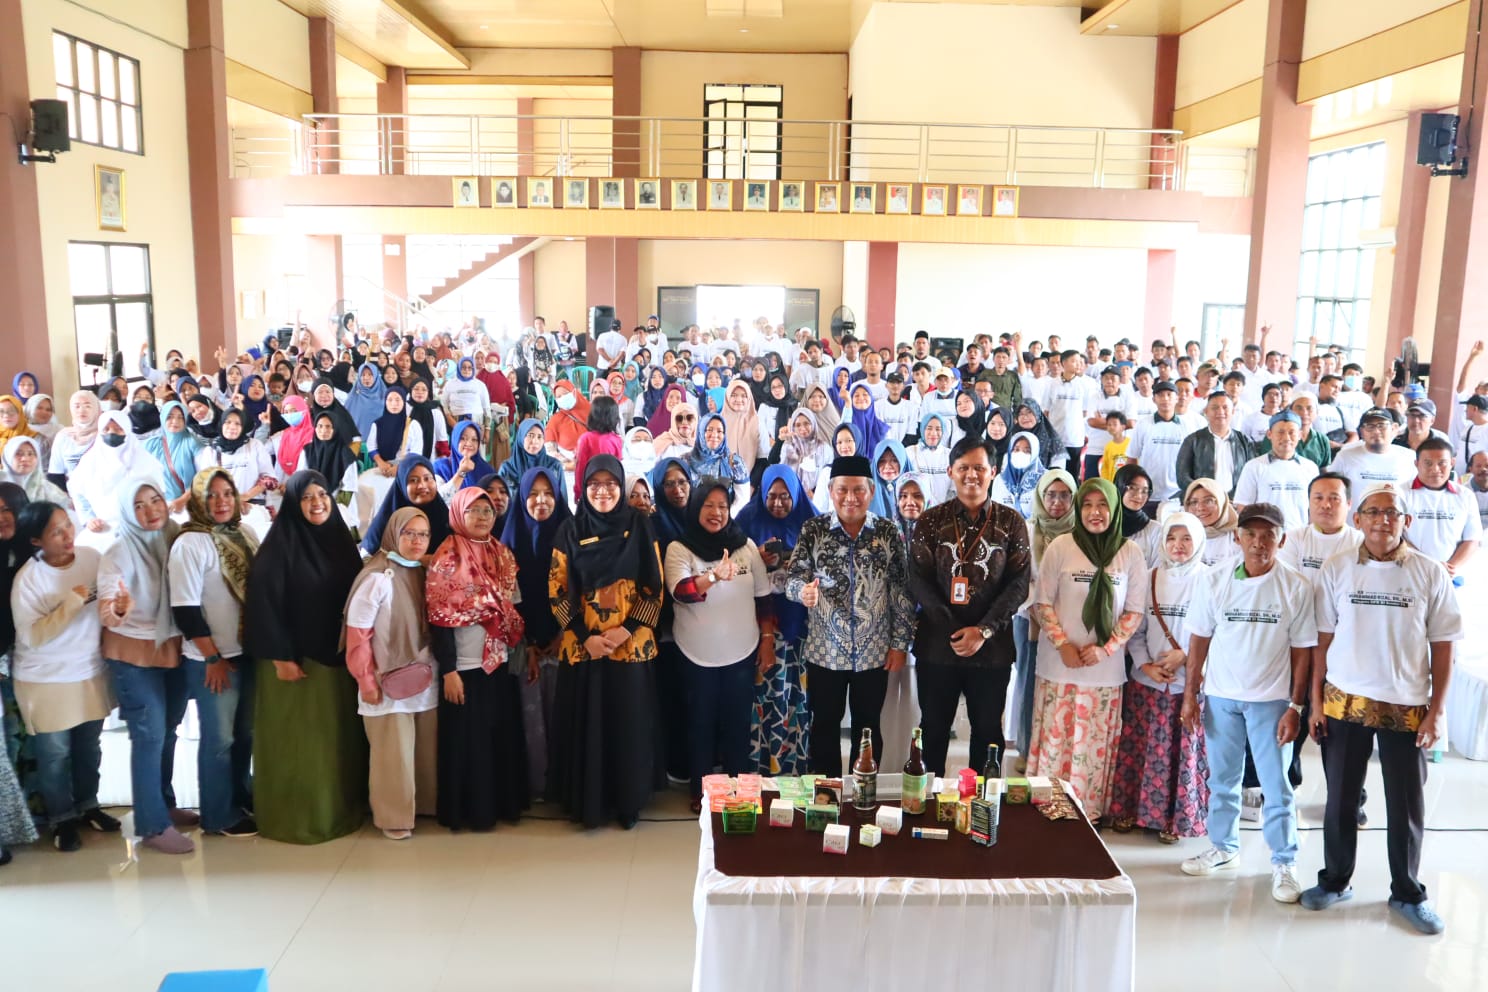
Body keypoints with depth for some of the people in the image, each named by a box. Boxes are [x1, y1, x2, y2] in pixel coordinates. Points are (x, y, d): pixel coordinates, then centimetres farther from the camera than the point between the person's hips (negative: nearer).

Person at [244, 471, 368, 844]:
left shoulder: (341, 539, 7)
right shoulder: (279, 544, -10)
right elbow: (263, 602, -14)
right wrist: (279, 656, -17)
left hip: (338, 656, 6)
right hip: (294, 657, -6)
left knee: (340, 737, 12)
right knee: (298, 739, 3)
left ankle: (341, 810, 25)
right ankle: (295, 818, 15)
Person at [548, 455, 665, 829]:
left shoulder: (639, 528, 0)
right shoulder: (570, 531, 0)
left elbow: (655, 588, 0)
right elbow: (557, 592, 0)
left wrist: (627, 630, -11)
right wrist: (586, 636, -10)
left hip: (632, 645, 0)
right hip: (582, 647, 0)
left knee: (629, 724, 6)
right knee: (585, 725, 5)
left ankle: (628, 803, 21)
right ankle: (588, 804, 20)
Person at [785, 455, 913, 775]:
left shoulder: (889, 532, -1)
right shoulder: (813, 530, -3)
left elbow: (902, 591, 0)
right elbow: (792, 577, -6)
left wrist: (900, 643, -2)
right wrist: (803, 589, -30)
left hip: (875, 652, 1)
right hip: (824, 651, 0)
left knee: (868, 728, 14)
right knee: (825, 727, 11)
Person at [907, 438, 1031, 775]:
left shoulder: (1011, 522, 3)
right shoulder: (930, 521, 2)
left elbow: (1019, 583, -2)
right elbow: (918, 579, -4)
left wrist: (984, 630, -14)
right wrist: (952, 630, -14)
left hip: (992, 646, 0)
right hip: (937, 644, 0)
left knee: (988, 730, 12)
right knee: (934, 728, 10)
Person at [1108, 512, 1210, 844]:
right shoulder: (1151, 579, 6)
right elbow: (1135, 630, 7)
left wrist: (1185, 657, -14)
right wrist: (1145, 664, -6)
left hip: (1191, 683, -3)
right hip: (1146, 681, 3)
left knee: (1184, 752, 4)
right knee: (1139, 749, 9)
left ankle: (1176, 819, 19)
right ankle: (1129, 811, 22)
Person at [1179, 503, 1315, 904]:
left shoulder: (1295, 588, -8)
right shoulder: (1215, 580, -4)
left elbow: (1302, 652, -4)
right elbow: (1199, 640, 2)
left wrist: (1295, 706, -7)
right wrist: (1190, 694, 1)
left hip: (1270, 699, -2)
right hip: (1220, 695, 2)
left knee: (1276, 785, 3)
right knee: (1222, 779, 15)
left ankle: (1284, 862, 18)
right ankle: (1224, 847, 31)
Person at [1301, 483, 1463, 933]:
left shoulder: (1430, 574, -3)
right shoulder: (1337, 569, -1)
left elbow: (1442, 647, 0)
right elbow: (1324, 640, 2)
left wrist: (1438, 710, -4)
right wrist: (1316, 700, 0)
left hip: (1408, 707, 0)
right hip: (1345, 702, 1)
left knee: (1407, 806, 10)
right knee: (1341, 798, 11)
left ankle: (1408, 893, 27)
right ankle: (1335, 880, 28)